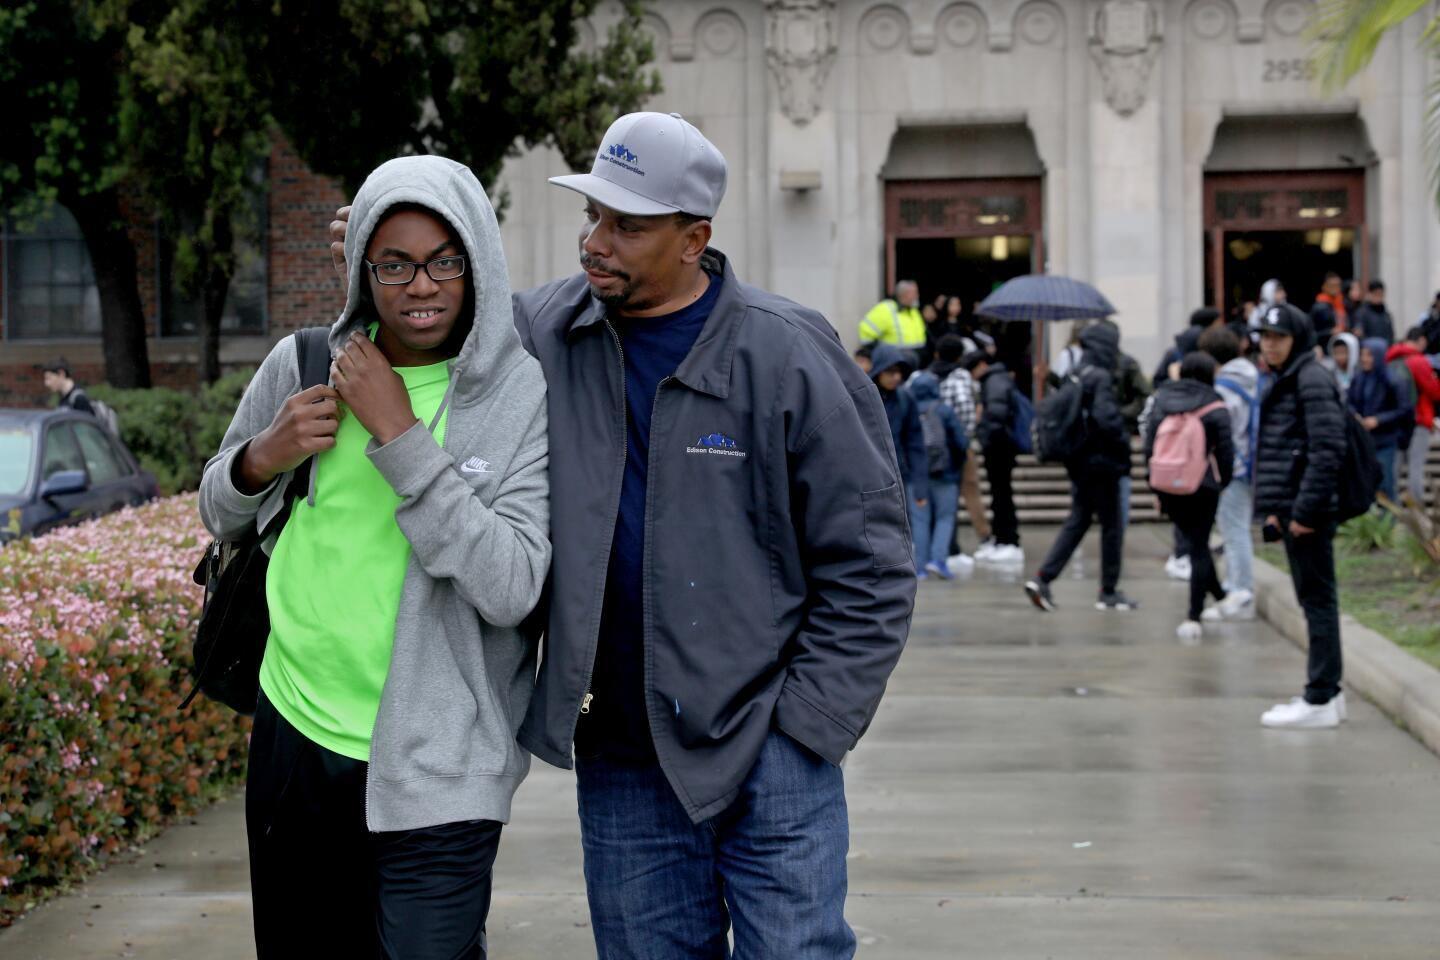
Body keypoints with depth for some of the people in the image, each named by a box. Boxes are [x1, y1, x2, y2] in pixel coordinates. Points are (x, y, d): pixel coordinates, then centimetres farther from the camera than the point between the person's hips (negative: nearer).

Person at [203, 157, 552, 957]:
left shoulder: (525, 396, -11)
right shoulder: (302, 365, 1)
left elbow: (512, 588, -21)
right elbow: (220, 515, 16)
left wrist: (399, 434, -22)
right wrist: (262, 459, -8)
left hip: (435, 771, -4)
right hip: (294, 732, 5)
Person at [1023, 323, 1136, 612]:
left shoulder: (1076, 377, 9)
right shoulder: (1101, 378, -16)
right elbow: (1106, 417, -27)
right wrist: (1123, 440, -11)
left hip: (1079, 463, 8)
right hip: (1102, 462, -8)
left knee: (1076, 522, 12)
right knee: (1111, 525, 5)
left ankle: (1043, 578, 1)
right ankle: (1109, 592, 12)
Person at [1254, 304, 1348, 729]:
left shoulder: (1312, 381, -12)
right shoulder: (1284, 381, 18)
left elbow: (1327, 450, -20)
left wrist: (1304, 509, -21)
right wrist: (1275, 509, 18)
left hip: (1309, 512, -10)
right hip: (1292, 509, 10)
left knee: (1317, 600, -6)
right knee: (1314, 601, 13)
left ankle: (1320, 700, -3)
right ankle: (1327, 692, 21)